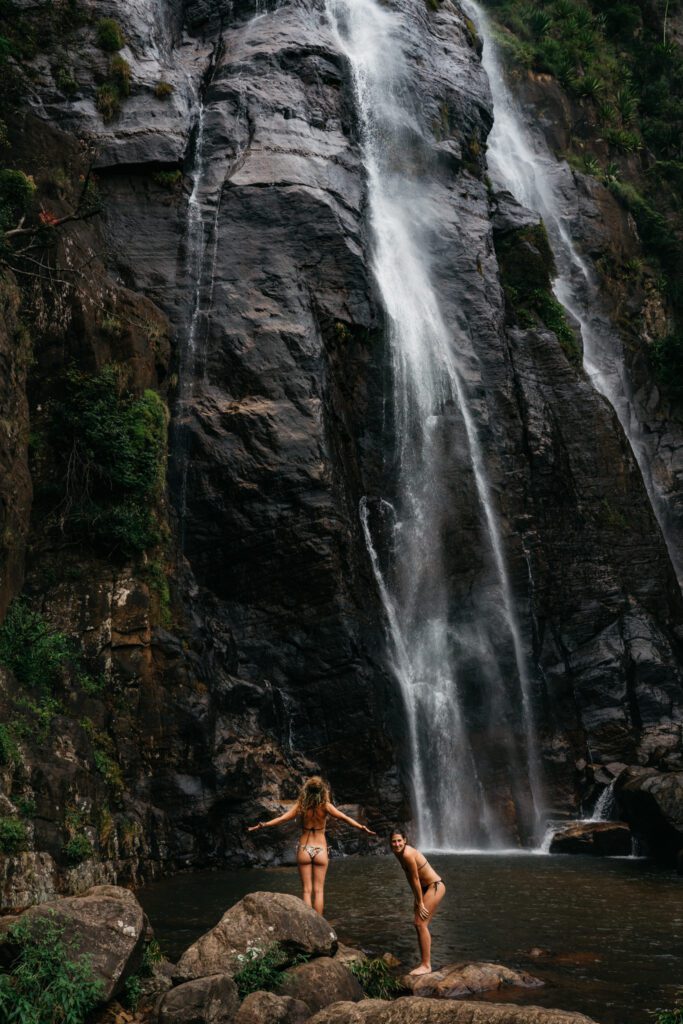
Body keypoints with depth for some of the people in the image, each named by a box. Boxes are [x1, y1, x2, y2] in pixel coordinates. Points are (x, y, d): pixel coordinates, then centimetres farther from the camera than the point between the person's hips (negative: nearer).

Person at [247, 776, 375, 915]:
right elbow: (344, 818, -15)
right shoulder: (325, 806, -8)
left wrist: (263, 825, -3)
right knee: (318, 890, 7)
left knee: (307, 890, 7)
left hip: (304, 849, 1)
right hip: (320, 850, -1)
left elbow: (282, 818, -9)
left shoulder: (301, 805, -6)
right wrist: (362, 828, -14)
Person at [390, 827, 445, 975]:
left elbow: (415, 879, -21)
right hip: (426, 887, 10)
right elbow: (409, 877, 7)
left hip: (435, 887, -10)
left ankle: (426, 966, -6)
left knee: (421, 924, -11)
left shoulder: (407, 853, -26)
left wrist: (420, 903, -15)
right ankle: (424, 962, 22)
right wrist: (417, 899, 8)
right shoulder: (399, 853, 1)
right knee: (418, 923, 13)